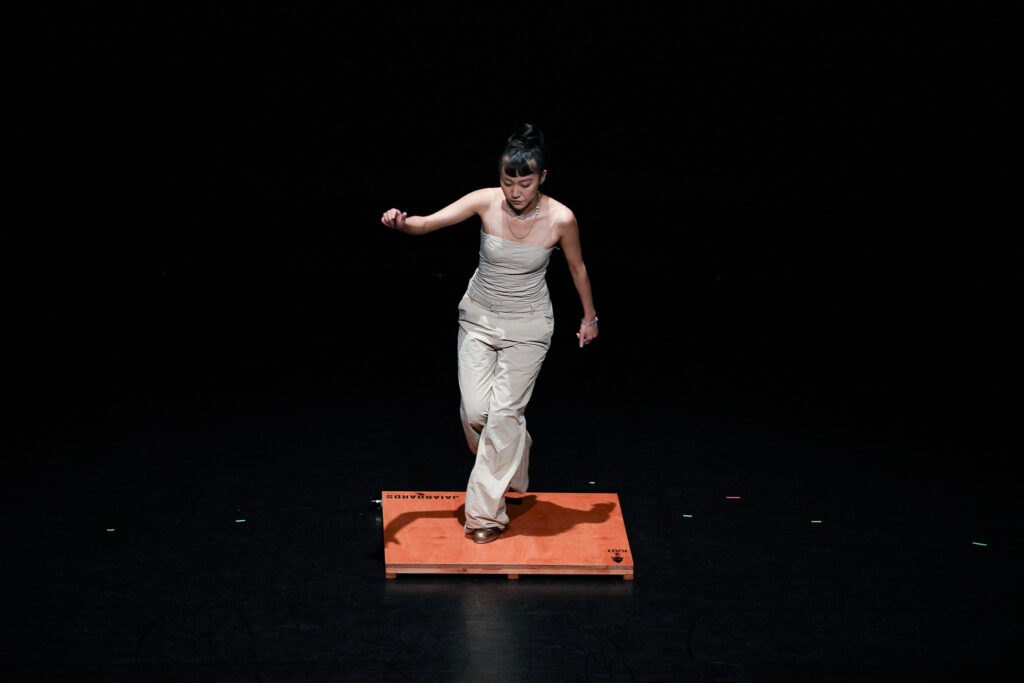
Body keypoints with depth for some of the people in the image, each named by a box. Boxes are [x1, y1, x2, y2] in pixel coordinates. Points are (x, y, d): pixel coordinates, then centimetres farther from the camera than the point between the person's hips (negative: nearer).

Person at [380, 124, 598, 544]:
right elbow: (428, 223, -20)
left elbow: (577, 268, 1)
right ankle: (511, 463, 29)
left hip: (528, 326, -2)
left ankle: (486, 513, 4)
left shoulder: (560, 219, -17)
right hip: (479, 318, 2)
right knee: (475, 411, -5)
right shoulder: (486, 202, -15)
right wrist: (402, 223, -43)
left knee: (504, 413, -7)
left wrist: (589, 317, 13)